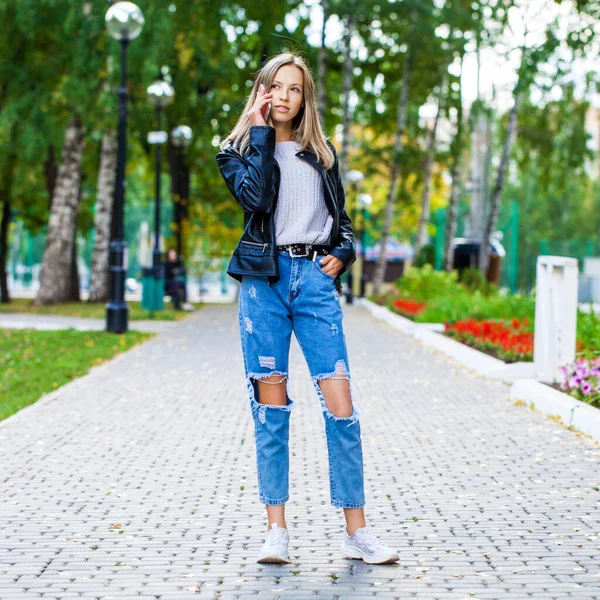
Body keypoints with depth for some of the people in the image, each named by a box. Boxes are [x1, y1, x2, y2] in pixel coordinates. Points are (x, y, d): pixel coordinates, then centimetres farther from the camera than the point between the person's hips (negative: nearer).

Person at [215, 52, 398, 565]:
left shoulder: (321, 153, 18)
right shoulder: (239, 149, 10)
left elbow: (341, 217, 24)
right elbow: (256, 196, -11)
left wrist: (342, 253, 4)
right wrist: (260, 133, -5)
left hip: (315, 278, 2)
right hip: (265, 277, -1)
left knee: (340, 403, -7)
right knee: (271, 405, -1)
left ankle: (357, 531, -2)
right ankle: (276, 531, 5)